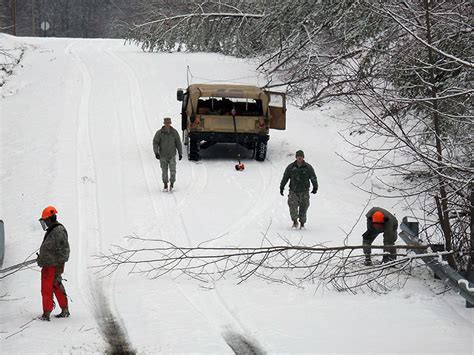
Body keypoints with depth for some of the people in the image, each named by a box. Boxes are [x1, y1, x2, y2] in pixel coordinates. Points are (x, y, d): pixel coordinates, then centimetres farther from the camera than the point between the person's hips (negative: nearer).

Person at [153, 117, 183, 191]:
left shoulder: (174, 132, -1)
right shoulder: (159, 133, -6)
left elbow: (178, 143, 6)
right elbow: (155, 143, -4)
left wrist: (180, 153, 7)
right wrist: (156, 152, -15)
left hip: (172, 155, 0)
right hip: (163, 155, 0)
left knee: (173, 170, -7)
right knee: (164, 171, 4)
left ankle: (172, 183, 11)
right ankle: (165, 185, 17)